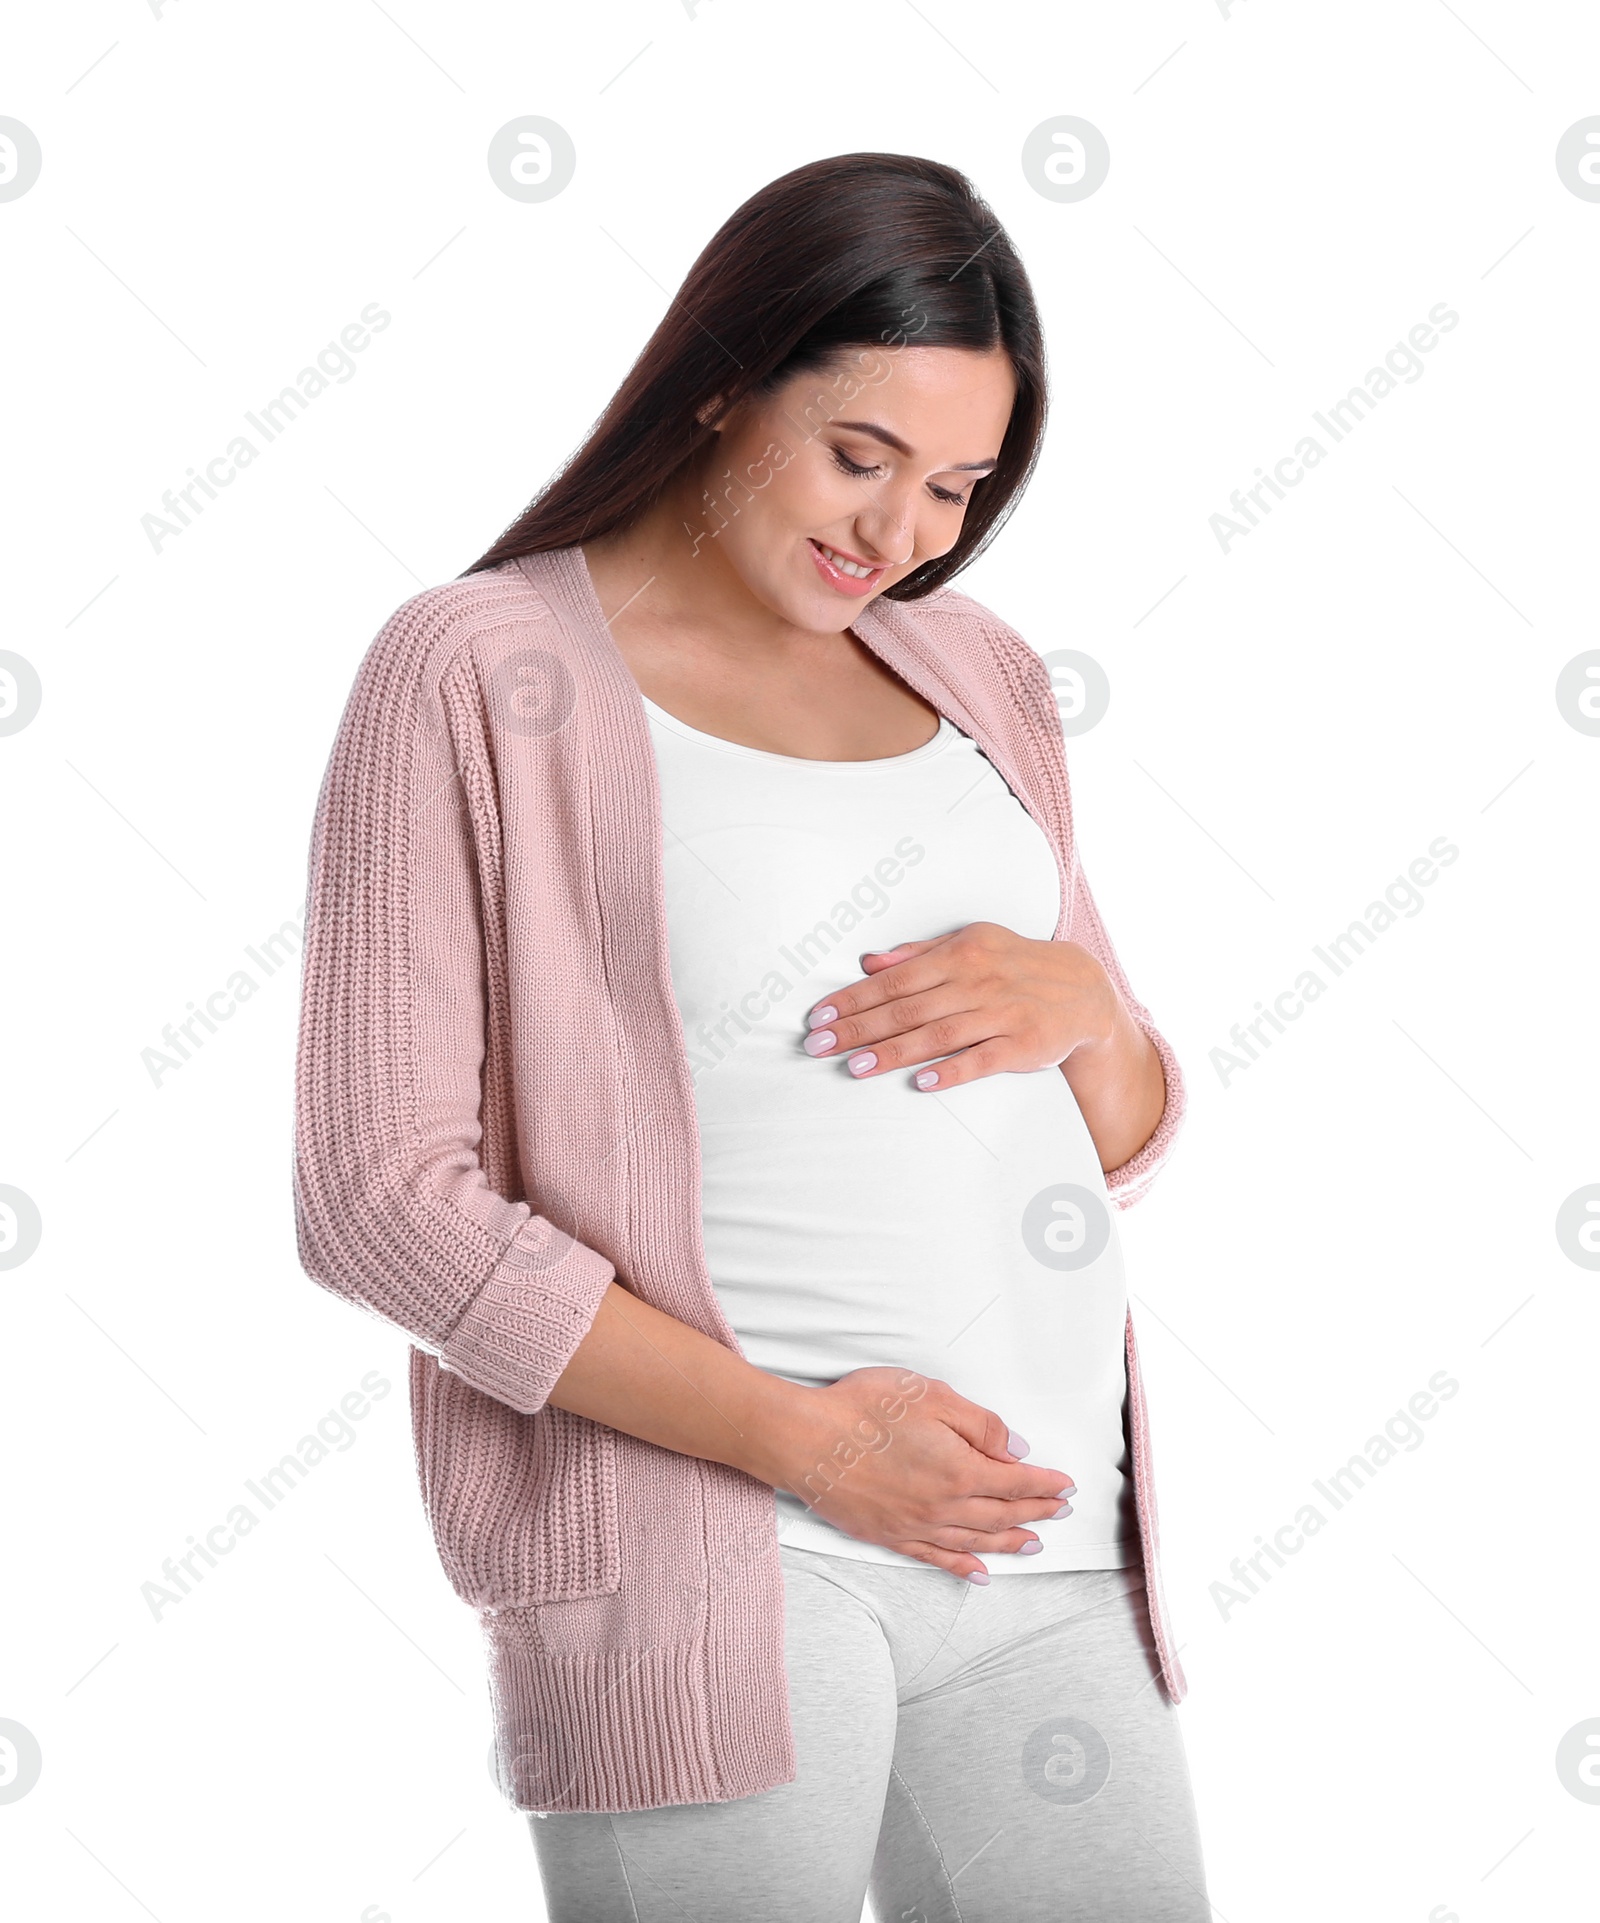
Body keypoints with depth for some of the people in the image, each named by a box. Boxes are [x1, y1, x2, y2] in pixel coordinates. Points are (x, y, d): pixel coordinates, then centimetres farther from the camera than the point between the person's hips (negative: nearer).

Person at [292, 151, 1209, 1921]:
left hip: (1051, 1553, 6)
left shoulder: (973, 675, 14)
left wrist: (1076, 1002, -4)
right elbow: (380, 1196, -9)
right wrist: (800, 1436, -14)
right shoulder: (478, 673, -3)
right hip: (697, 1547, -5)